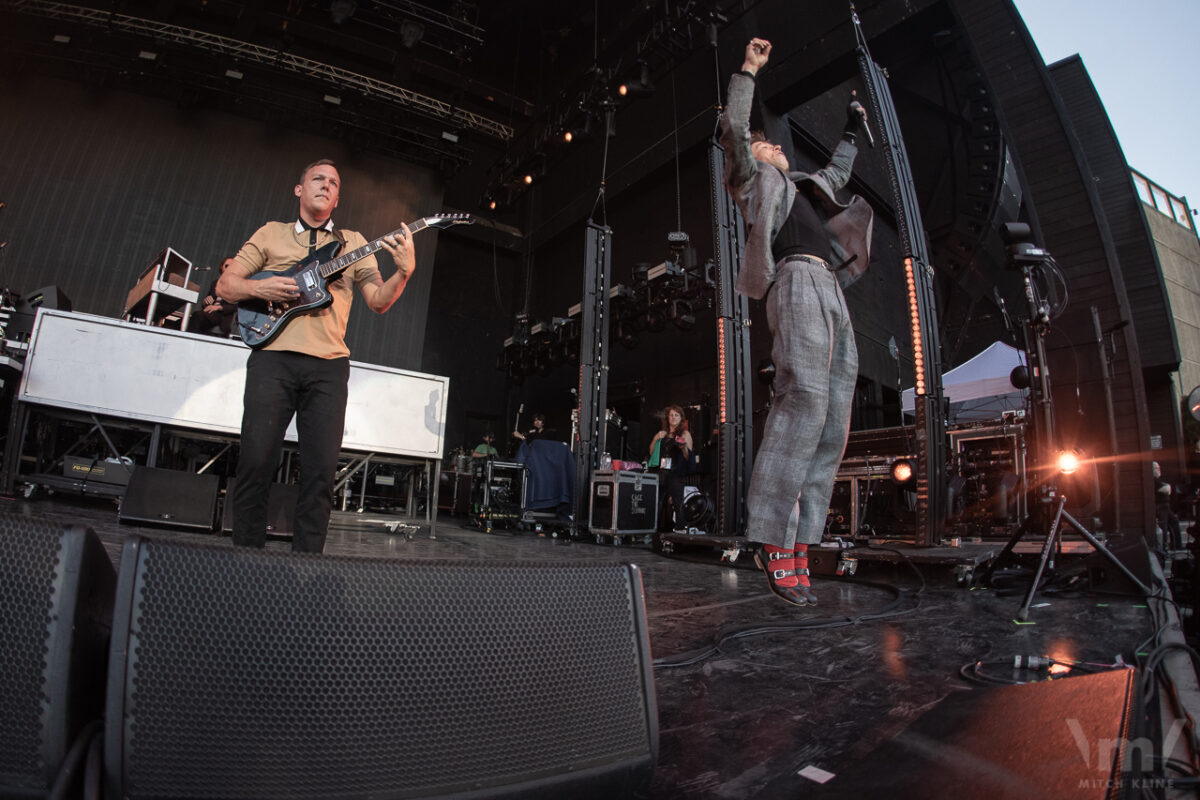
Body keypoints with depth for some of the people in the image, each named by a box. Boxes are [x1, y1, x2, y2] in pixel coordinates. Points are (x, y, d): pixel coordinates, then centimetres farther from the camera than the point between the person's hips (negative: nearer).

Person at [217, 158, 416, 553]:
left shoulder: (353, 242, 18)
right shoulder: (271, 233, 18)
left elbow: (378, 301, 7)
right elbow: (225, 285, 16)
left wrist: (404, 272, -11)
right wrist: (259, 288, -5)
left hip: (328, 365, 1)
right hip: (273, 358, 0)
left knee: (321, 469, -3)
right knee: (256, 459, -4)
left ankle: (306, 557, 7)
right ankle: (246, 550, 11)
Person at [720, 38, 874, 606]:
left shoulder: (800, 187, 38)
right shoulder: (755, 178, 18)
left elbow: (837, 175, 56)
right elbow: (733, 130, 4)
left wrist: (851, 132, 56)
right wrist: (748, 71, 10)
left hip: (832, 294, 8)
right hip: (798, 283, -8)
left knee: (832, 421, -5)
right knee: (805, 398, -26)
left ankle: (799, 548, -6)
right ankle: (774, 540, -26)